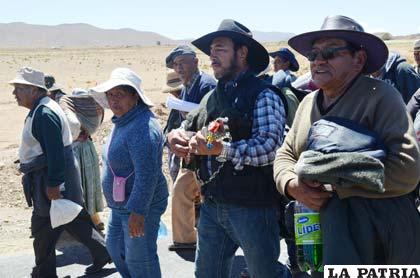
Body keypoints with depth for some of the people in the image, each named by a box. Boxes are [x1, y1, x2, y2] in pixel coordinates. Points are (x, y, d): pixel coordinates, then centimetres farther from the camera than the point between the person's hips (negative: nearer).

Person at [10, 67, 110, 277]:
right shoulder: (39, 110, 13)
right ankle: (103, 253, 24)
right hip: (45, 178, 10)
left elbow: (55, 153, -26)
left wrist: (53, 185, -25)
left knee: (43, 229, 3)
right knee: (73, 220, 16)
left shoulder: (45, 114, -21)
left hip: (51, 181, -10)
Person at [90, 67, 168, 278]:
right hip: (120, 205, 11)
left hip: (139, 207, -11)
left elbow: (147, 175, -30)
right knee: (114, 246, 23)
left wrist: (138, 211, -29)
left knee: (139, 260, 2)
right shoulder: (122, 121, 9)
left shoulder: (142, 128, -26)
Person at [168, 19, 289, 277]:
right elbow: (191, 125, 22)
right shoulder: (212, 96, 15)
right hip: (212, 205, 7)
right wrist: (177, 135, -1)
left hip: (252, 207, -7)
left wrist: (221, 149, -27)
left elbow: (270, 146, -21)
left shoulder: (263, 94, -9)